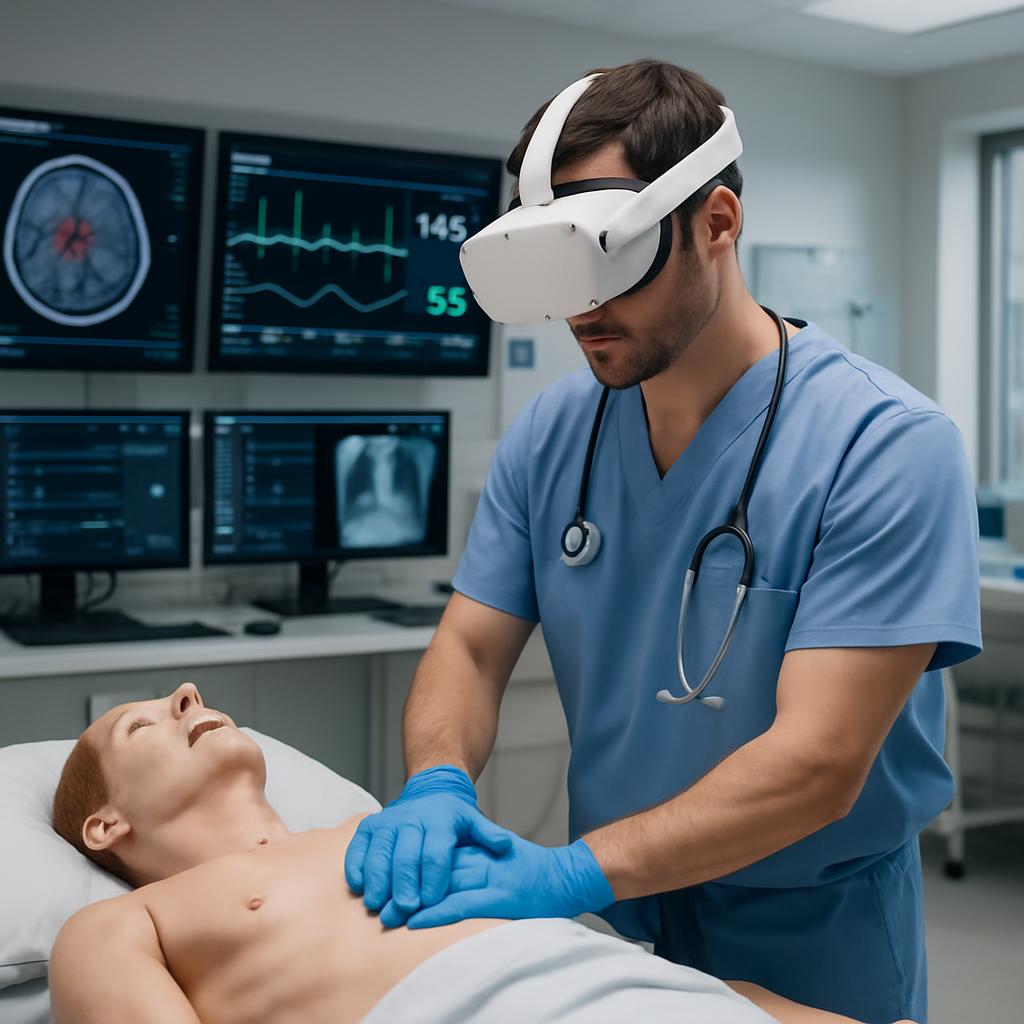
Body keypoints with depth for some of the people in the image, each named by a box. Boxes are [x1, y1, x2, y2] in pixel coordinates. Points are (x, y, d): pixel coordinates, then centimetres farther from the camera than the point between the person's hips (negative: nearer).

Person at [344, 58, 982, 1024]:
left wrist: (577, 871, -32)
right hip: (610, 917, 4)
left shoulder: (886, 444, -22)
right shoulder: (548, 435, -5)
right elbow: (470, 645, -1)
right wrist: (436, 788, -22)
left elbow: (819, 762, -26)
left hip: (808, 942, -4)